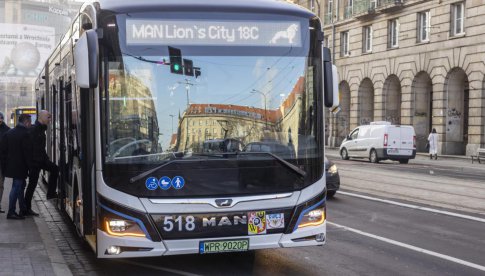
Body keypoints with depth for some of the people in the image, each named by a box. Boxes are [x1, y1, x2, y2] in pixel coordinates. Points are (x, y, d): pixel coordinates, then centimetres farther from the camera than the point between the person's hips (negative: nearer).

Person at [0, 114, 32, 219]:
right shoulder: (25, 134, -15)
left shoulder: (8, 133, 9)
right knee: (17, 187, -4)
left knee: (20, 186, 18)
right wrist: (29, 166, -10)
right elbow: (27, 152, -17)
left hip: (10, 166, 8)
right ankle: (11, 212, -2)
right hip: (20, 167, -8)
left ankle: (23, 210, 26)